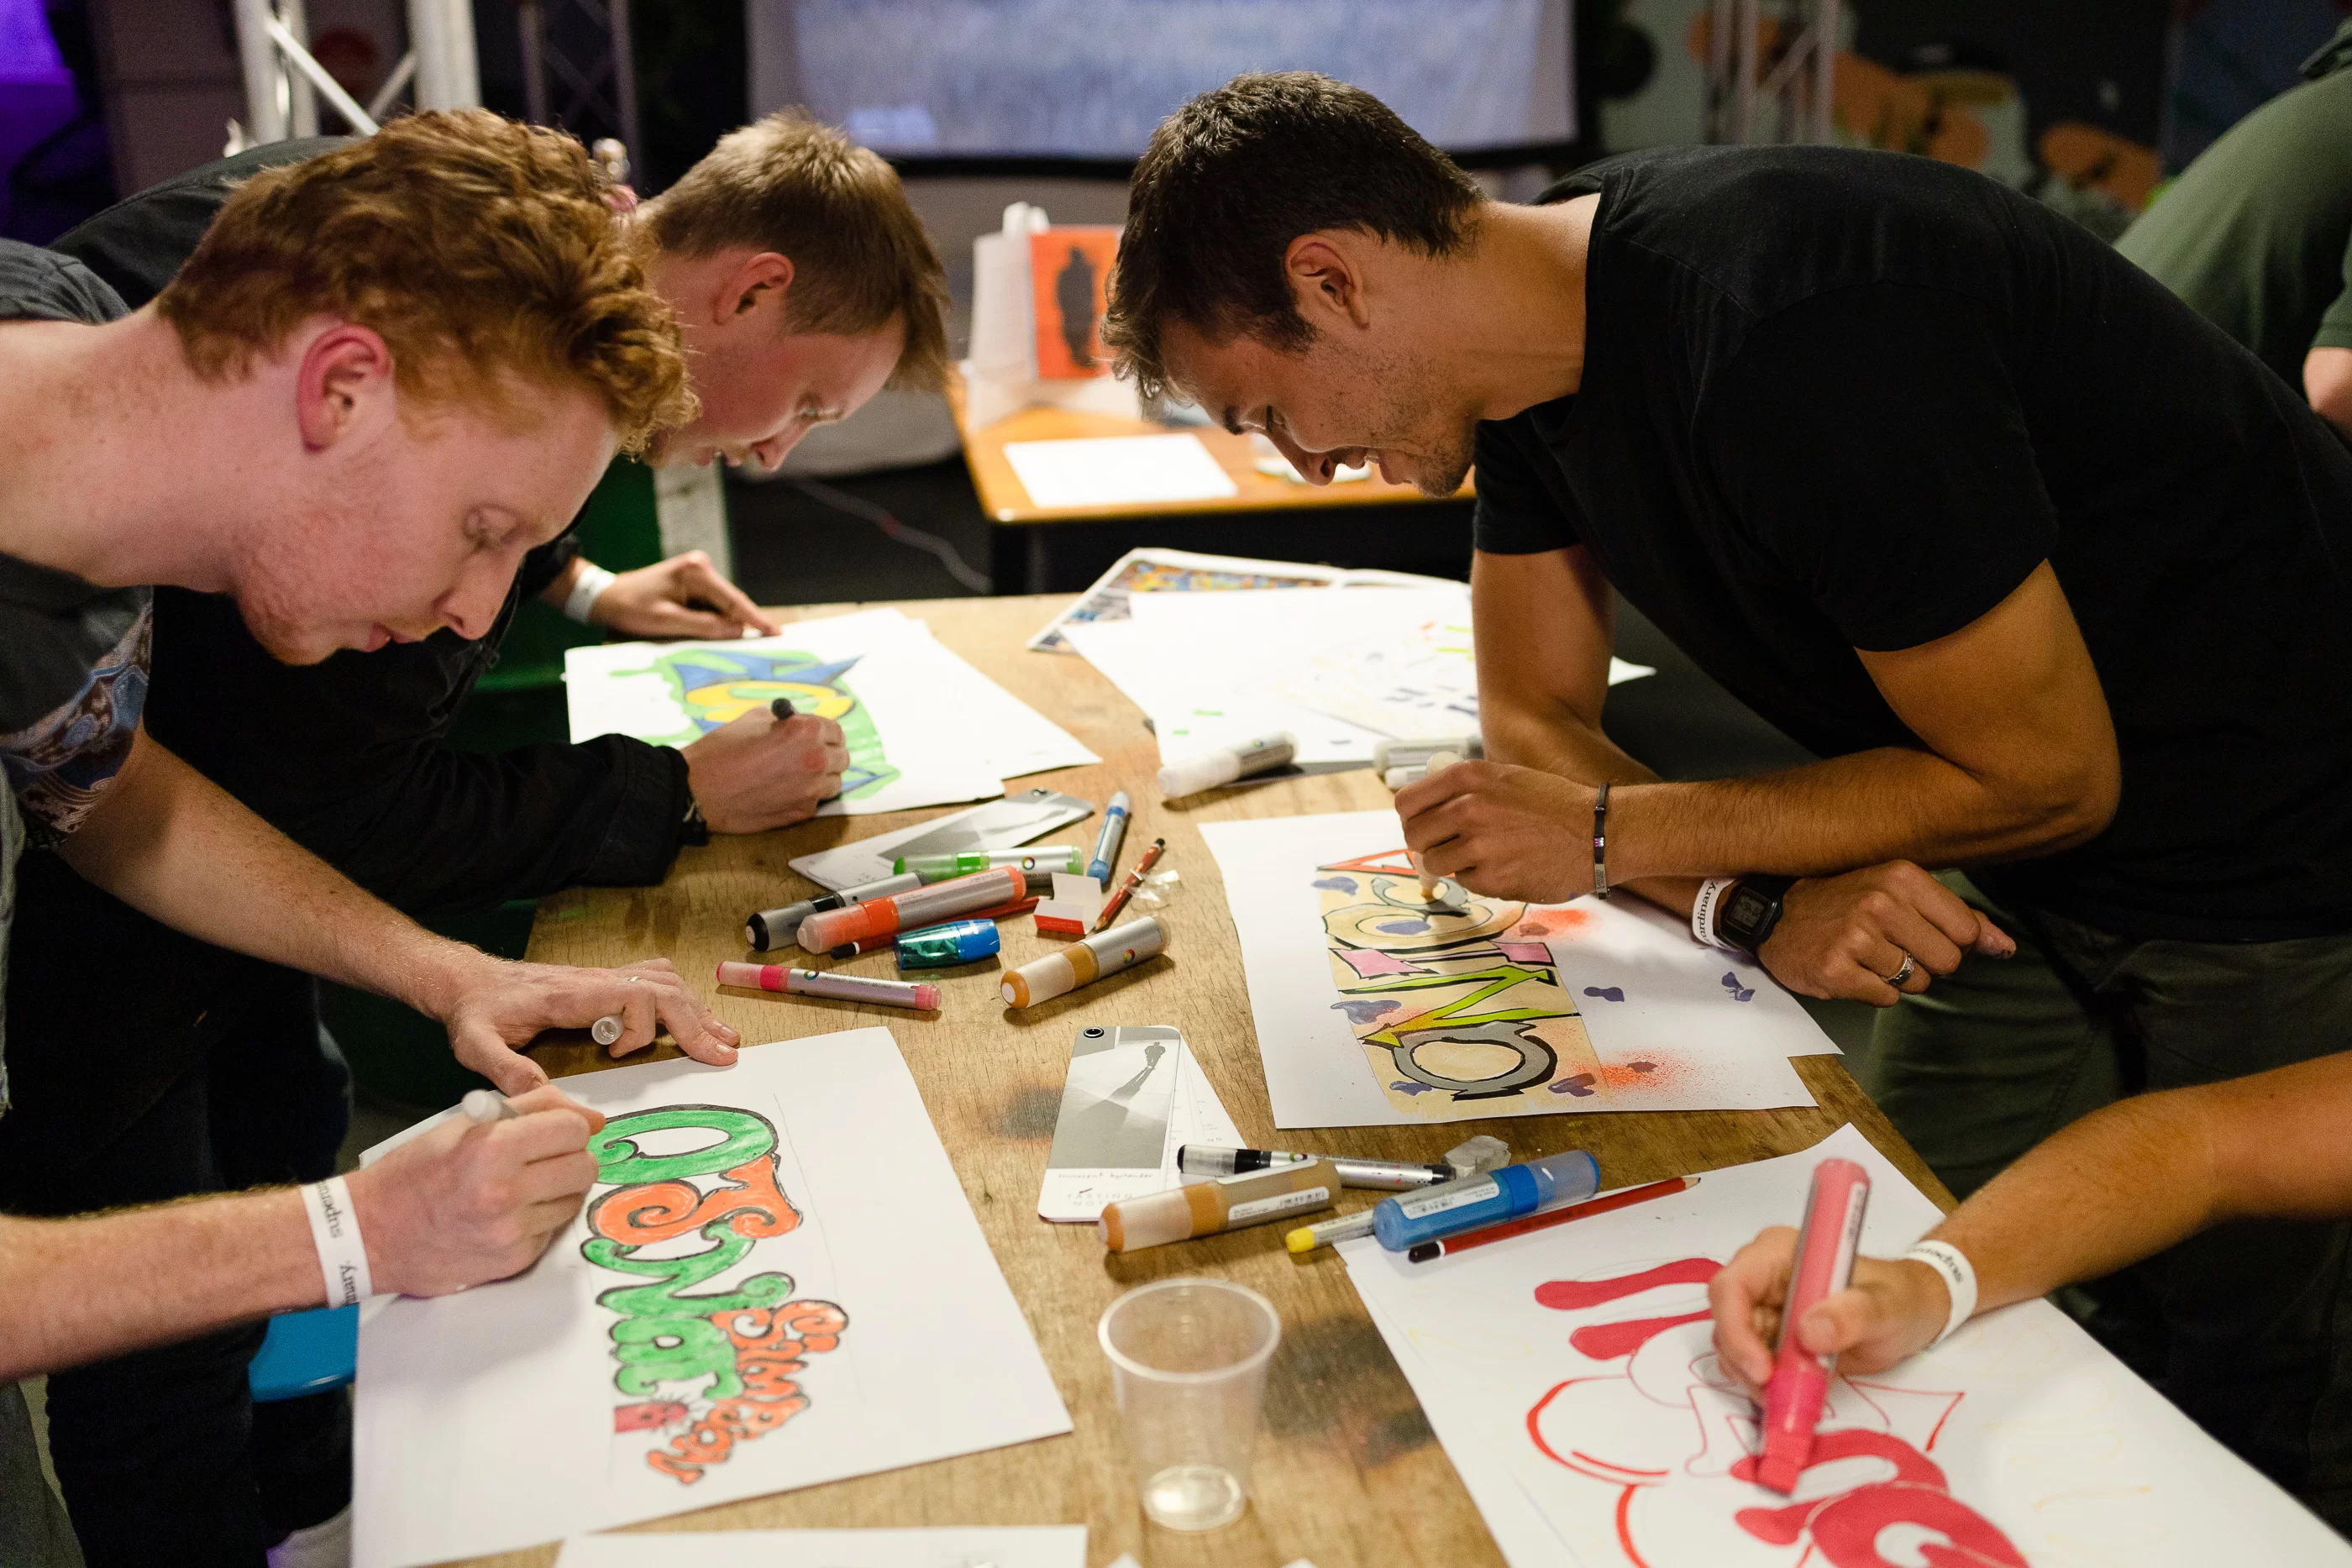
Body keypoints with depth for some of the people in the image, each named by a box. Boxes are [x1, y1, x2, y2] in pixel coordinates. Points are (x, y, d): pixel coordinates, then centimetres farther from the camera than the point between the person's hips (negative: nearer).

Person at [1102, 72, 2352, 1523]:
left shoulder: (1789, 337, -32)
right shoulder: (1540, 335, -5)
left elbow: (2041, 774, -24)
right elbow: (1538, 720, 2)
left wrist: (1605, 837, -21)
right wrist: (1758, 903, -18)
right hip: (2038, 874, 7)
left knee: (2221, 1402, 5)